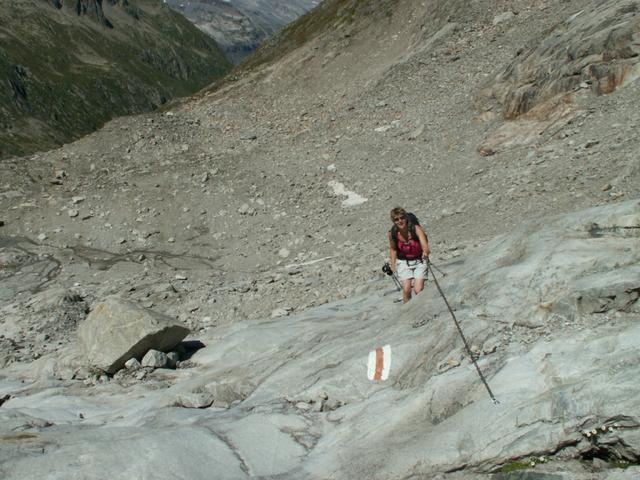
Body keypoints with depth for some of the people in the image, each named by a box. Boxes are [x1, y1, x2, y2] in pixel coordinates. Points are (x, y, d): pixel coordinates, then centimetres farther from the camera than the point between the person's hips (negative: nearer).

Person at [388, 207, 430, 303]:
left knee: (418, 290, -12)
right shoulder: (392, 234, -15)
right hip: (403, 262, 2)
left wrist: (425, 252, -61)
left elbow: (424, 244, -39)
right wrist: (393, 266, 1)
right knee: (406, 289, -14)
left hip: (419, 260, -2)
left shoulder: (416, 229, -24)